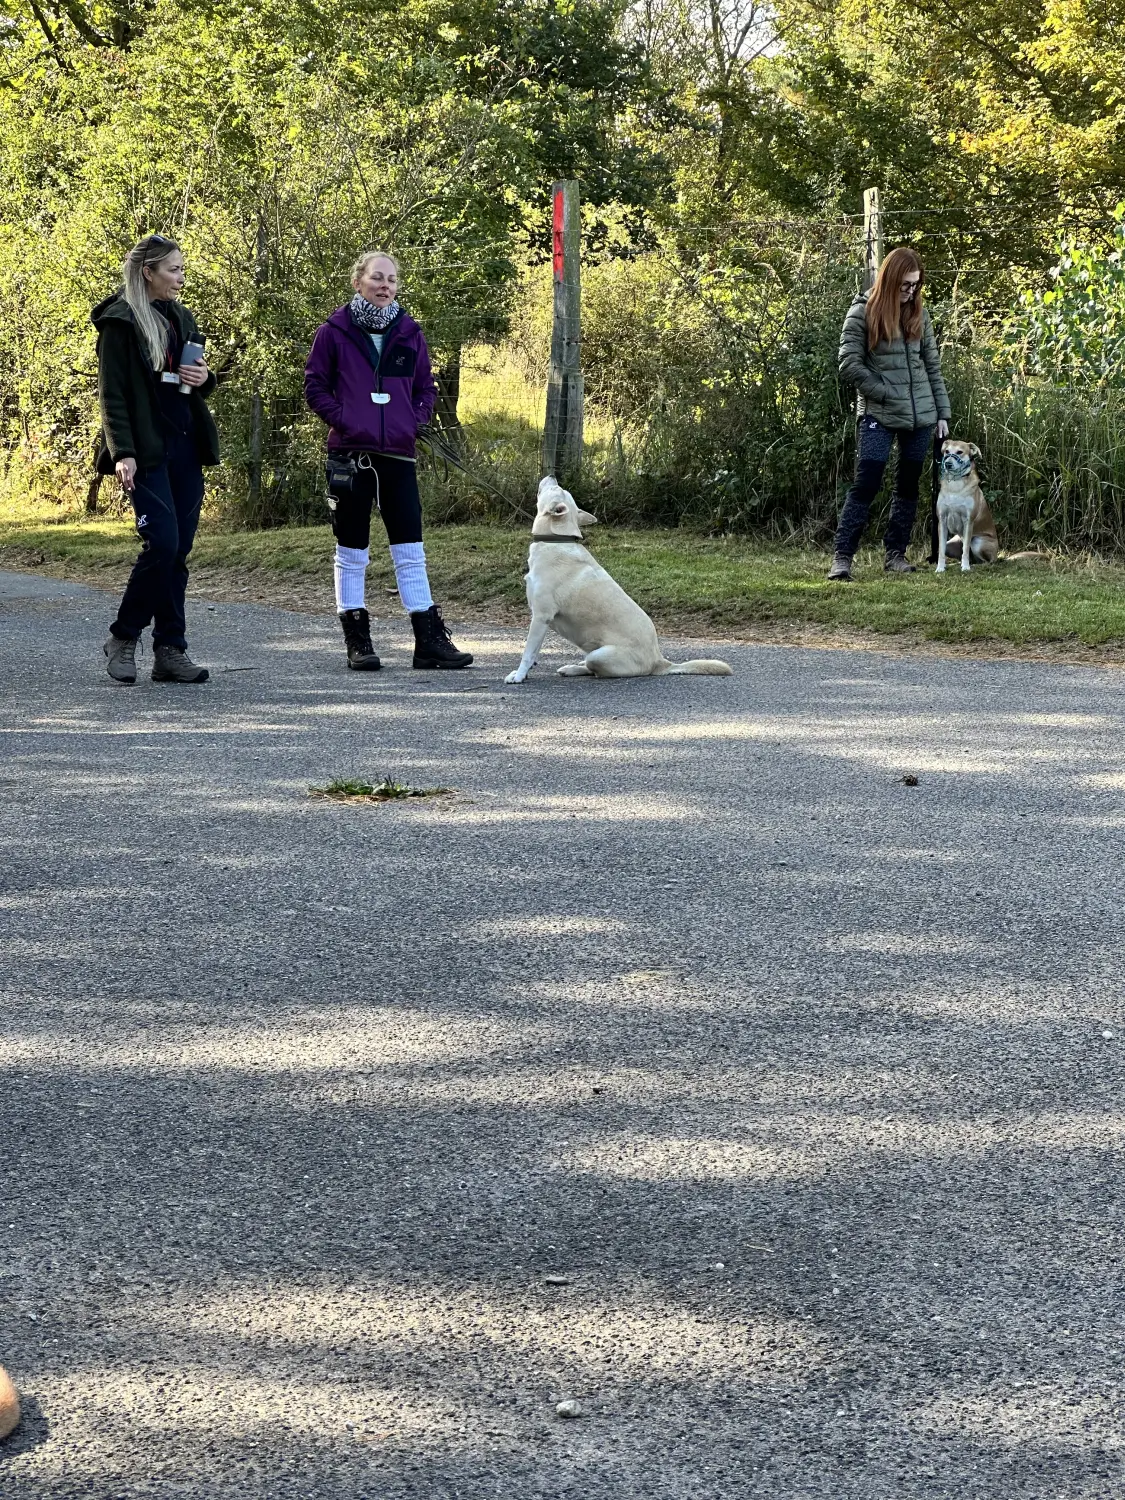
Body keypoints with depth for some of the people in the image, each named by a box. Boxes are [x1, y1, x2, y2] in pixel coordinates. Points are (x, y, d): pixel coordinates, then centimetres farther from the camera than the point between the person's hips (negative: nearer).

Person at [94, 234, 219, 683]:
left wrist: (203, 378, 2)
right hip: (147, 451, -7)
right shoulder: (120, 321, -5)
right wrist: (122, 453, -18)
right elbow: (112, 394, -9)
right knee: (162, 542, -15)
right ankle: (123, 637, 1)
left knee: (179, 549, 4)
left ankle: (170, 651, 7)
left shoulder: (180, 318, 16)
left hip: (185, 446, 7)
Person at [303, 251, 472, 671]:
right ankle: (357, 642, 11)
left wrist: (414, 420, -1)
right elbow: (315, 386, 2)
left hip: (398, 454, 2)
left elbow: (426, 387, 15)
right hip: (350, 454, -2)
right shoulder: (335, 331, 0)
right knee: (352, 551, 4)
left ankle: (430, 640, 3)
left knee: (410, 549, 1)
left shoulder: (409, 332, 8)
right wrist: (342, 419, -10)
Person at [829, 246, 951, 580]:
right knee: (865, 484, -11)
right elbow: (849, 364, -9)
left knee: (909, 485, 8)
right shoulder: (863, 312, -5)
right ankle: (842, 558, -11)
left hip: (920, 415, 5)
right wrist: (887, 393, -11)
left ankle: (896, 553, 16)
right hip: (878, 415, -5)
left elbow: (933, 366, 13)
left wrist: (942, 412, 10)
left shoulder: (918, 314, 9)